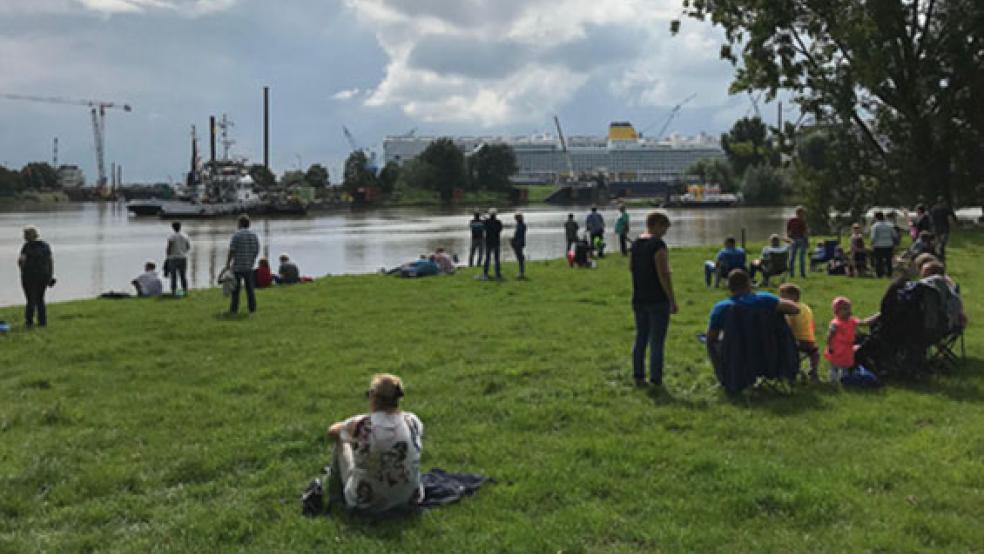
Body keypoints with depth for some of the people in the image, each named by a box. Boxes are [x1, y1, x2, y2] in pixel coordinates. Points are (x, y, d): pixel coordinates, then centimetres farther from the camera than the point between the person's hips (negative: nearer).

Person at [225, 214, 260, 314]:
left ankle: (234, 308, 6)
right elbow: (257, 251, 5)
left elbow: (232, 251, -14)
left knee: (236, 288, 4)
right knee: (250, 288, 10)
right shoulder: (254, 235, 4)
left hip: (237, 266, -4)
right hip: (249, 266, 4)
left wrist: (228, 263, -9)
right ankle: (252, 308, 9)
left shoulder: (236, 235, -10)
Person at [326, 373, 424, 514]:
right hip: (409, 501, 3)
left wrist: (346, 427, 21)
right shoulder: (413, 421, -14)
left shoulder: (360, 426, -24)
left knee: (341, 444, 19)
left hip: (367, 505, -3)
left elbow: (332, 432, -1)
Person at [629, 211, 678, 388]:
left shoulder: (635, 243, 7)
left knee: (640, 338, 15)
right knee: (657, 341, 0)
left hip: (639, 299, 7)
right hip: (658, 300, -7)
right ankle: (656, 380, 4)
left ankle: (638, 377, 19)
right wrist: (672, 300, -16)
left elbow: (630, 267, 20)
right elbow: (664, 274, -20)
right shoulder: (658, 244, -17)